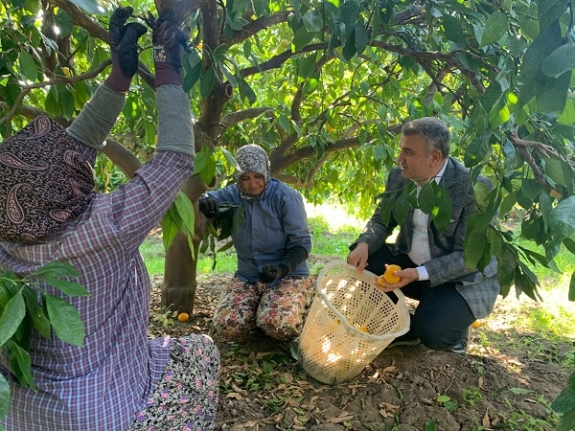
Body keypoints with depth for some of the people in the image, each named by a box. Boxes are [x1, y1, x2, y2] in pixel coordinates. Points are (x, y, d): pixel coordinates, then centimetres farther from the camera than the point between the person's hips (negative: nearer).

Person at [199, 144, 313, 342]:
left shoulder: (286, 197, -14)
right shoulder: (233, 194, -2)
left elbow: (301, 244, -12)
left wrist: (282, 269, -30)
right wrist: (205, 202, -23)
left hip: (288, 276, -3)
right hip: (247, 277, 4)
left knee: (281, 325, -29)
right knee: (225, 325, -18)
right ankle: (263, 306, 12)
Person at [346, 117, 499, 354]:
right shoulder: (399, 176, -8)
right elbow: (381, 220, 3)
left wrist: (419, 274, -36)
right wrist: (364, 245, -20)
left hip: (464, 278, -5)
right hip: (411, 261, 6)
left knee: (431, 331, -28)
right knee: (362, 265, -13)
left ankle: (452, 331, 12)